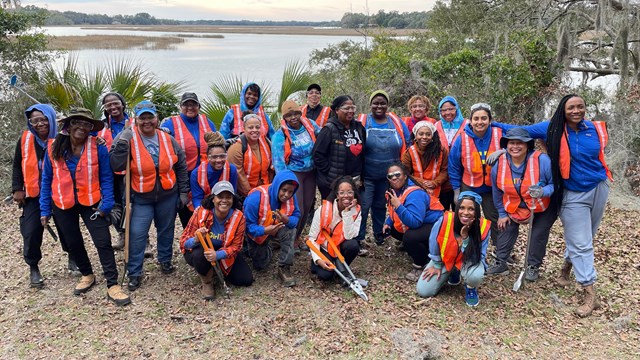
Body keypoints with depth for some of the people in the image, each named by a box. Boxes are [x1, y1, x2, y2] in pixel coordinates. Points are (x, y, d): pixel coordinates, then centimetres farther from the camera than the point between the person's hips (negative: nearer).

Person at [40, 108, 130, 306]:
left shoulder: (98, 147, -12)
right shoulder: (53, 148, -5)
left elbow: (106, 178, -6)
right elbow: (47, 180, 3)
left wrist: (106, 204, -14)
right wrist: (45, 209, 3)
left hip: (91, 202, -3)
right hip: (63, 204, 3)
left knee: (103, 242, -7)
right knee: (73, 243, 16)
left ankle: (112, 285, 0)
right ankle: (87, 275, 37)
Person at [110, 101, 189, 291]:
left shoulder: (168, 139, -3)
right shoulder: (130, 140, -12)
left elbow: (181, 166, 5)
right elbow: (116, 166, -21)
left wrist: (183, 191, 5)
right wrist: (122, 142, -30)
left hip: (168, 195, 3)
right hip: (141, 198, -3)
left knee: (166, 230, 18)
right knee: (137, 234, -4)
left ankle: (165, 261, 40)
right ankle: (134, 272, 11)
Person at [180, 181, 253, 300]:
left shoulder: (239, 217, -19)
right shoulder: (201, 212, -24)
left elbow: (235, 246, -16)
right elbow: (184, 241, -20)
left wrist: (217, 255, -37)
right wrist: (196, 240, -45)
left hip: (223, 254, 3)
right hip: (200, 250, -3)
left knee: (246, 280, -9)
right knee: (200, 254, -38)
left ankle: (215, 270, 19)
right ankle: (206, 281, -5)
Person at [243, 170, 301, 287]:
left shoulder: (291, 197, -24)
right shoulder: (256, 197, -37)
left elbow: (296, 217, -19)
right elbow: (248, 225, -33)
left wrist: (287, 220, -43)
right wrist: (265, 230, -52)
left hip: (277, 228, 2)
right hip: (257, 232, -2)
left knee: (290, 231, -33)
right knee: (260, 266, 12)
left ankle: (284, 268, -20)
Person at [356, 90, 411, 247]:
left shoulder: (397, 123, 4)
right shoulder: (362, 122, -5)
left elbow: (407, 146, 12)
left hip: (388, 176, 3)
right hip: (366, 176, -3)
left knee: (381, 205, 18)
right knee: (363, 206, -6)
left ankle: (379, 232, 37)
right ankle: (358, 239, 6)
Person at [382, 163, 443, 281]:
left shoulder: (414, 194, -29)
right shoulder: (393, 191, -1)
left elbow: (415, 222, -38)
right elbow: (394, 213, 17)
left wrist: (398, 206, -44)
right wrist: (388, 222, -2)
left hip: (433, 226, -10)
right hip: (415, 225, 10)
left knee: (409, 237, -33)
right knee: (391, 229, 8)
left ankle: (420, 266, -7)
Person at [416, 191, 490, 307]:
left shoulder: (483, 227, -28)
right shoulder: (444, 220, -29)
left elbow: (479, 257, -26)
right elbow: (434, 242, -8)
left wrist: (465, 237, -38)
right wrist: (437, 265, 2)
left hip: (469, 260, -1)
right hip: (445, 258, 2)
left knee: (475, 276, -37)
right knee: (423, 291, -7)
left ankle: (471, 289, 4)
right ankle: (453, 272, 21)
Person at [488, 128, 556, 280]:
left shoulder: (542, 161, -29)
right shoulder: (499, 165, -16)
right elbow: (497, 193, -1)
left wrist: (543, 191, -40)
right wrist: (502, 213, 5)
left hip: (544, 208, -3)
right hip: (514, 207, 3)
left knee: (538, 235, -4)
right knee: (506, 229, 5)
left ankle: (533, 267, 18)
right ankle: (500, 263, 22)